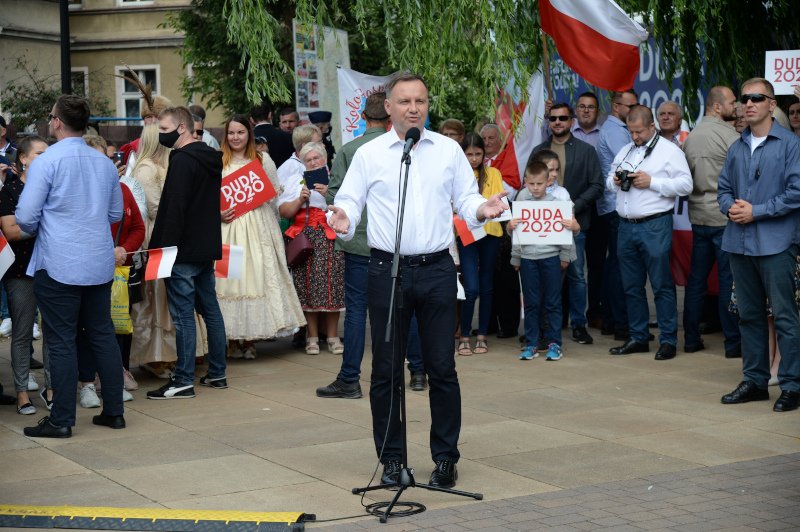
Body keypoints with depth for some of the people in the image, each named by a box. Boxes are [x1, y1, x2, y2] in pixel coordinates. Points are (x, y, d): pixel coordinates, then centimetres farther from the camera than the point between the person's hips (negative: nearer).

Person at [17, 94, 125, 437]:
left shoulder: (46, 162, -11)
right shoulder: (105, 163, 8)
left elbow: (25, 216, -12)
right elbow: (116, 213, 18)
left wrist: (36, 230, 8)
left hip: (59, 265, -5)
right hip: (100, 264, 6)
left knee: (61, 342, -1)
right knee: (103, 335, 13)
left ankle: (61, 420, 3)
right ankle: (114, 411, 17)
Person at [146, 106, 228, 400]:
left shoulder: (183, 160, -15)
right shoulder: (210, 158, 14)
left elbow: (175, 209, -20)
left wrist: (164, 248, -18)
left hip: (185, 251, -9)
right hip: (208, 248, 9)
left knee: (183, 314, -6)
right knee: (210, 309, 13)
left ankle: (183, 380, -4)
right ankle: (217, 373, 18)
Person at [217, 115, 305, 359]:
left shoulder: (263, 159, 8)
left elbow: (275, 193, 11)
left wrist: (257, 200, -6)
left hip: (258, 226, 0)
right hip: (228, 228, 0)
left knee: (256, 275, -3)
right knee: (229, 275, -3)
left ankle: (251, 338, 4)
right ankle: (233, 339, 4)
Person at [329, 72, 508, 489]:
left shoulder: (448, 150, 8)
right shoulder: (369, 154, 4)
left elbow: (466, 199, 10)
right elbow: (350, 200, 2)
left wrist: (482, 208, -12)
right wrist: (343, 218, -20)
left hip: (436, 270, 1)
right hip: (387, 271, -1)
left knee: (442, 368, 3)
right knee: (386, 370, 5)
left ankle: (445, 458, 13)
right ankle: (390, 459, 16)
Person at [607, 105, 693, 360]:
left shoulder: (670, 151, -2)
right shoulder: (625, 151, 18)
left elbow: (685, 185, -10)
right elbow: (609, 179, 26)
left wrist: (651, 182, -15)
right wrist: (615, 181, 2)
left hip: (655, 226, -7)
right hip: (626, 225, 7)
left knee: (662, 285, -4)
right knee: (632, 286, 11)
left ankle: (668, 340, 2)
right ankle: (638, 338, 20)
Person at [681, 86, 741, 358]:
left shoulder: (690, 137, 9)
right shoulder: (728, 135, -12)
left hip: (697, 218, 7)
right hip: (724, 217, -7)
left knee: (696, 280, 11)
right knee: (728, 280, -2)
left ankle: (691, 339, 15)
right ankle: (733, 342, 2)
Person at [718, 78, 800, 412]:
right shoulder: (737, 148, 14)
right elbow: (724, 189, 19)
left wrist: (756, 211, -12)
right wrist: (731, 206, -3)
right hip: (740, 242, 6)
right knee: (749, 315, 12)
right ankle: (754, 381, 20)